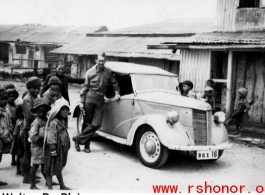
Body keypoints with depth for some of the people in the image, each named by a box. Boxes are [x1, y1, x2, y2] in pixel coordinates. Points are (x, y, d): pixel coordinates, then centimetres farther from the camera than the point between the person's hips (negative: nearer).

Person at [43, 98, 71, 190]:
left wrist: (66, 146, 20)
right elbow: (51, 137, -22)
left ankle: (62, 186, 32)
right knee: (50, 169, 2)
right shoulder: (54, 122, -19)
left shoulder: (64, 121, 10)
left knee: (59, 168, 21)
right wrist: (53, 149, -24)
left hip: (62, 149, 10)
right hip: (55, 149, -10)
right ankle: (50, 187, 10)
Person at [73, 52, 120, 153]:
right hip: (89, 98, -2)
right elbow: (85, 87, 2)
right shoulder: (90, 72, 2)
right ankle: (86, 145, 16)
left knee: (96, 124, -9)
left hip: (100, 100, 2)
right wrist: (82, 102, -2)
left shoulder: (108, 72, 9)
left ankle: (79, 138, 3)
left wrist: (117, 93, 9)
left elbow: (114, 83, 23)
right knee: (87, 122, 4)